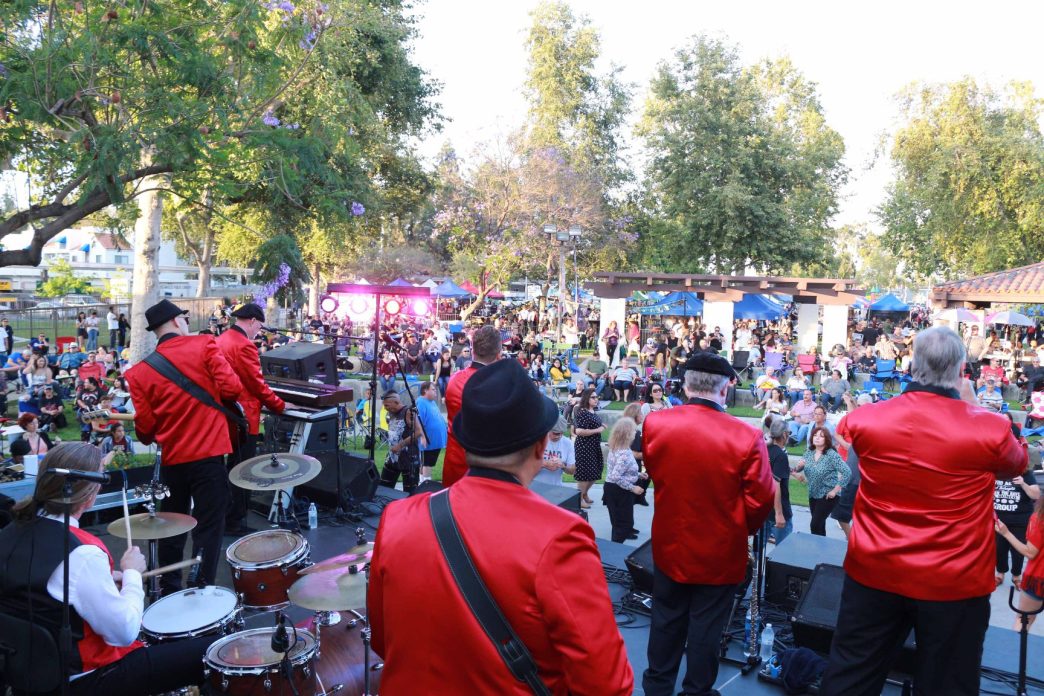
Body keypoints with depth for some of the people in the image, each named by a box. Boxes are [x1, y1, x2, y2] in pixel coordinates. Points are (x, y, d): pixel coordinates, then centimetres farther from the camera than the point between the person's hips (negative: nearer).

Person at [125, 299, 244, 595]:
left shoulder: (141, 372, 2)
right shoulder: (204, 345, -7)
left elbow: (145, 429, 1)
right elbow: (232, 388, -14)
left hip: (171, 459, 4)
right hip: (209, 454, -4)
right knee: (208, 526, 4)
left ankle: (169, 590, 31)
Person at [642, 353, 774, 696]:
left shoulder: (655, 423, -13)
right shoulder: (746, 437, -23)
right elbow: (761, 501, -15)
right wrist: (740, 530, 6)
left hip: (670, 546, 3)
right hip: (720, 553, -3)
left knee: (666, 621, 21)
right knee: (705, 629, 15)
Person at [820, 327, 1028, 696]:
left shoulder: (864, 419, -10)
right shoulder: (990, 428, -15)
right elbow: (1018, 463, 9)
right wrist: (973, 406, 11)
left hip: (873, 573, 2)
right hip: (954, 583, -1)